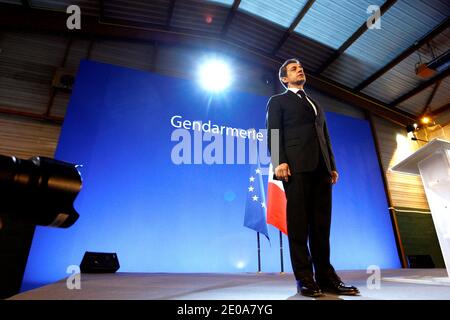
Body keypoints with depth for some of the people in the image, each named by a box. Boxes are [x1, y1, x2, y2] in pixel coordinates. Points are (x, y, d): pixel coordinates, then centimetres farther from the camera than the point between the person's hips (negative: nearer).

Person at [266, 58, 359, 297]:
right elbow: (273, 133, 0)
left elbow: (325, 137, 25)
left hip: (321, 167, 6)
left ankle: (326, 276, 8)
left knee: (321, 224, 3)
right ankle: (304, 278, 1)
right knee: (299, 222, -5)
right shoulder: (278, 101, 15)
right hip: (296, 166, -5)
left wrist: (332, 166, 13)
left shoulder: (315, 104, 32)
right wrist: (279, 161, -16)